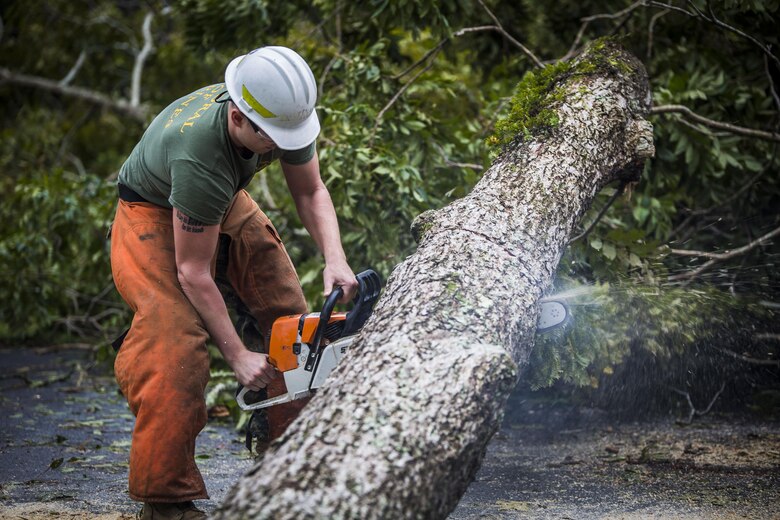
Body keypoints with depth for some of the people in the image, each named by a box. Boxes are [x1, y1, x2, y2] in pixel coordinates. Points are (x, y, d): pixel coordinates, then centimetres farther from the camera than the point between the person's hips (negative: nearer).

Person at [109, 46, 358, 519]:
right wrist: (237, 356, -29)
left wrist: (336, 260, -25)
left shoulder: (285, 113, -24)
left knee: (288, 313, 3)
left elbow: (311, 191, -8)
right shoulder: (200, 155, -42)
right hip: (155, 216, -7)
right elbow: (193, 272, -32)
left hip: (226, 203, 7)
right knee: (174, 341, -24)